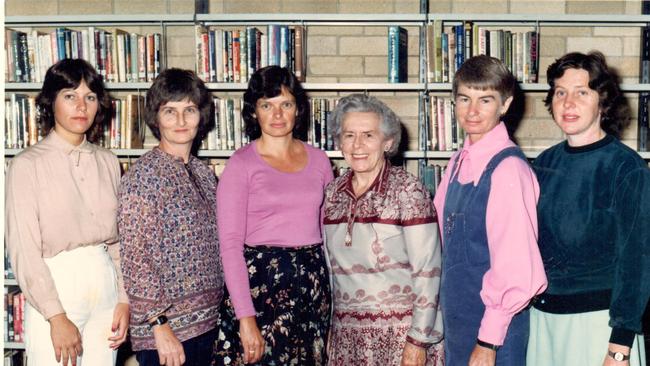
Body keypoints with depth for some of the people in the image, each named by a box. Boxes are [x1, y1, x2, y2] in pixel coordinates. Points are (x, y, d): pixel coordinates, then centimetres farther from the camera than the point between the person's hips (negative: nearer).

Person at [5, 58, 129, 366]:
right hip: (53, 290, -4)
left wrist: (124, 300, 3)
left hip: (105, 287, 4)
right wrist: (57, 317, -13)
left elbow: (118, 239, 11)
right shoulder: (27, 165, -6)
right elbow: (23, 249, -10)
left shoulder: (108, 162, 8)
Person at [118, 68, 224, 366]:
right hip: (166, 325, -7)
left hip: (207, 320, 7)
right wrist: (160, 326, -18)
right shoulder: (143, 174, -12)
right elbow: (135, 260, -15)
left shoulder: (203, 173, 9)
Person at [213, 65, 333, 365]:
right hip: (260, 281, -4)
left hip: (313, 281, 4)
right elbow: (230, 244, -10)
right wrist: (246, 317, -17)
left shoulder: (319, 161, 8)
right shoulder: (241, 164, -4)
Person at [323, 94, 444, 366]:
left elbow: (428, 272, -12)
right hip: (346, 334, 4)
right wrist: (329, 328, 10)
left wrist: (418, 340, -14)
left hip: (400, 332, -4)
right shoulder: (333, 193, 5)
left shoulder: (407, 190, -10)